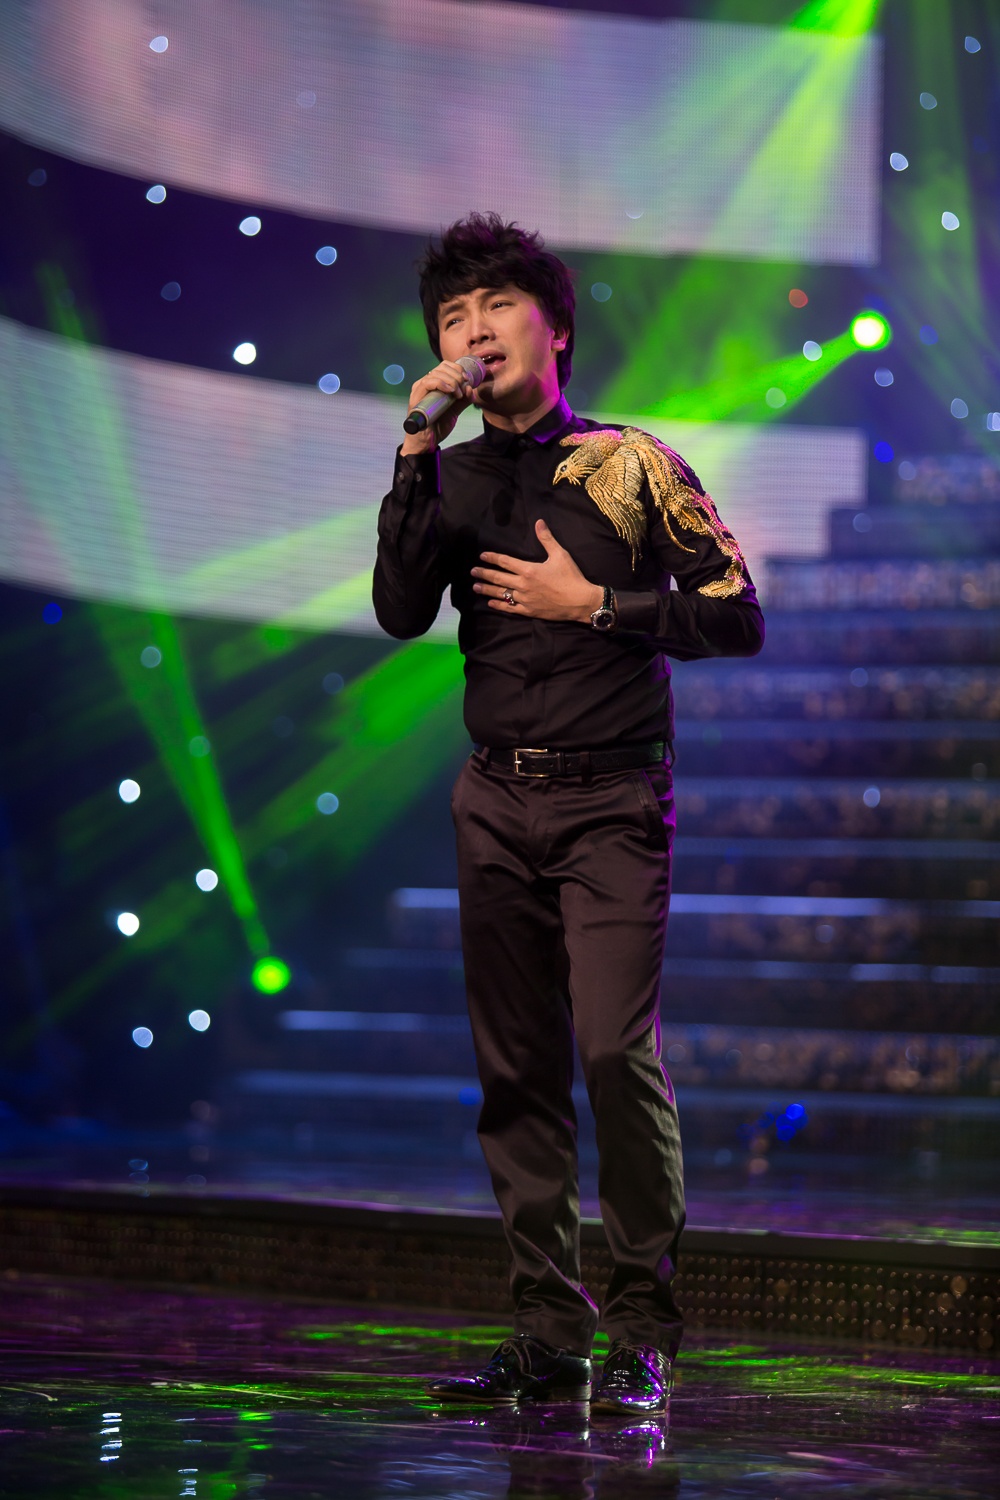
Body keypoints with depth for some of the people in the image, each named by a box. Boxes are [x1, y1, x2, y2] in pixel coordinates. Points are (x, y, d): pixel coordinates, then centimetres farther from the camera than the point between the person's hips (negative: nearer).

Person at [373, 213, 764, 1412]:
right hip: (497, 798, 4)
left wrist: (593, 604, -10)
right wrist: (419, 451, -13)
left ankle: (641, 1336, -9)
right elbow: (401, 612, -8)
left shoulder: (629, 463, -1)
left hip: (610, 799, -4)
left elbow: (737, 617, -2)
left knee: (615, 1049, -16)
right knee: (516, 1072, 4)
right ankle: (548, 1336, 10)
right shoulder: (448, 477, 9)